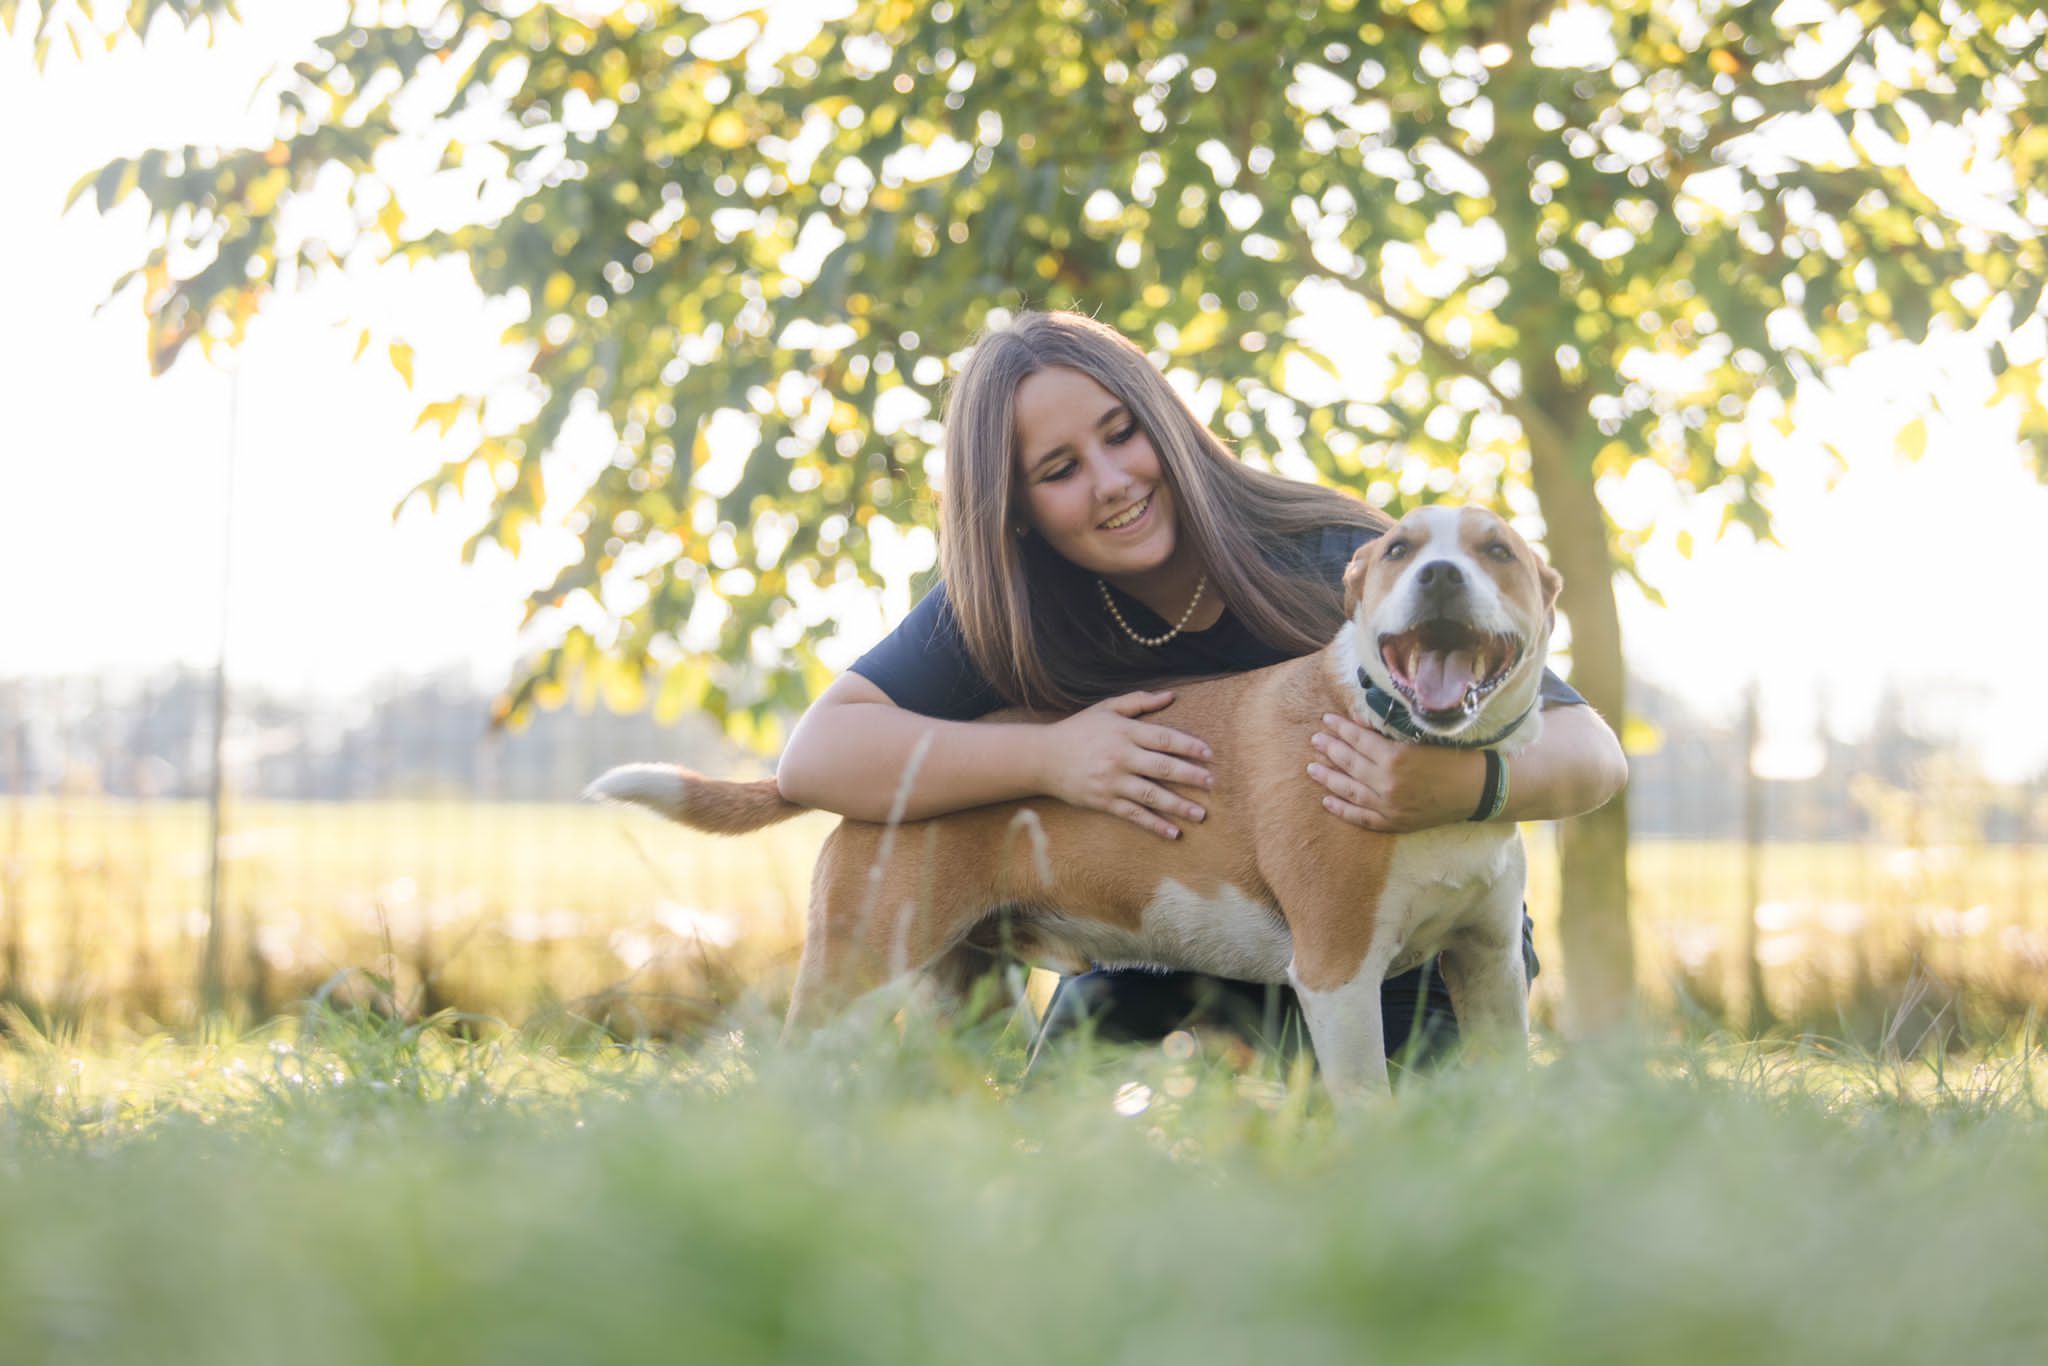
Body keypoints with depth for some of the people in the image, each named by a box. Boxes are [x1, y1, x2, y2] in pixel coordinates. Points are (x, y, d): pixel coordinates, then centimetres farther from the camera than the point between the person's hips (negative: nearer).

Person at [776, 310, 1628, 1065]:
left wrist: (1466, 784, -47)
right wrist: (1047, 757, -32)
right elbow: (815, 755, -20)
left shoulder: (1331, 564, -21)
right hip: (1166, 949, 2)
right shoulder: (1005, 609, -12)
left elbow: (1592, 751, -22)